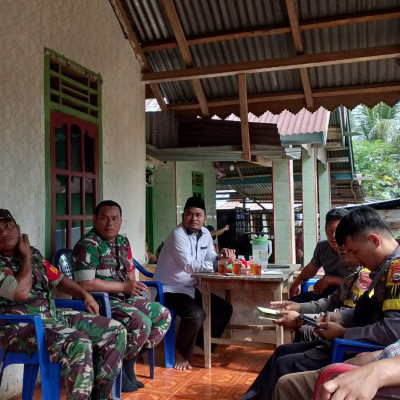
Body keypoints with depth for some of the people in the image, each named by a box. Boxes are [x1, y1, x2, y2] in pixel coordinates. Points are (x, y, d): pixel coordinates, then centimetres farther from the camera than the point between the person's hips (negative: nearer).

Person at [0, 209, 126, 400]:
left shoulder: (34, 254, 15)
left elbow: (58, 279, 24)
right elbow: (21, 292, -22)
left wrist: (85, 294, 8)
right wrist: (26, 257, -7)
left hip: (53, 316, 8)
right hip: (19, 326, -8)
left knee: (116, 331, -2)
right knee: (78, 343, -35)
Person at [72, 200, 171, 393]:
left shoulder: (122, 242, 12)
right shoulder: (88, 245, -15)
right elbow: (85, 284, -23)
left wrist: (132, 285, -4)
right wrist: (123, 287, -18)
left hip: (124, 298, 9)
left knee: (163, 315, 1)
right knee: (141, 322, -28)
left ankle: (129, 361, 6)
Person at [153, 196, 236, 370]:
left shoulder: (205, 233, 5)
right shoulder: (178, 235, -21)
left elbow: (210, 261, 1)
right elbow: (189, 265, -33)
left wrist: (221, 256, -21)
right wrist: (219, 263, -36)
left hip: (191, 287, 9)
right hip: (170, 289, -9)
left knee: (224, 308, 6)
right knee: (196, 314, -30)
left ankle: (203, 345, 22)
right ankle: (181, 354, -5)